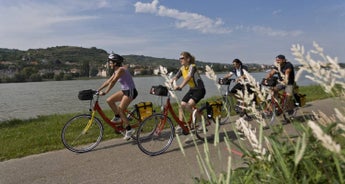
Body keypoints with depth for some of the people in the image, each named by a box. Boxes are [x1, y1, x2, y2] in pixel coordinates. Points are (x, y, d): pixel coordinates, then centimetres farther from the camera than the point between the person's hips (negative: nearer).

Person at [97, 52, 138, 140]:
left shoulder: (121, 70, -18)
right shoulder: (116, 71, 11)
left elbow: (113, 82, -27)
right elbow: (108, 81, 13)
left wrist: (105, 92, -29)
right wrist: (98, 90, 9)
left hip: (130, 91, -9)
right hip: (124, 90, 9)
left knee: (120, 109, -12)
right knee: (109, 100, 0)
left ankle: (129, 129, -2)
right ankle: (117, 117, 16)